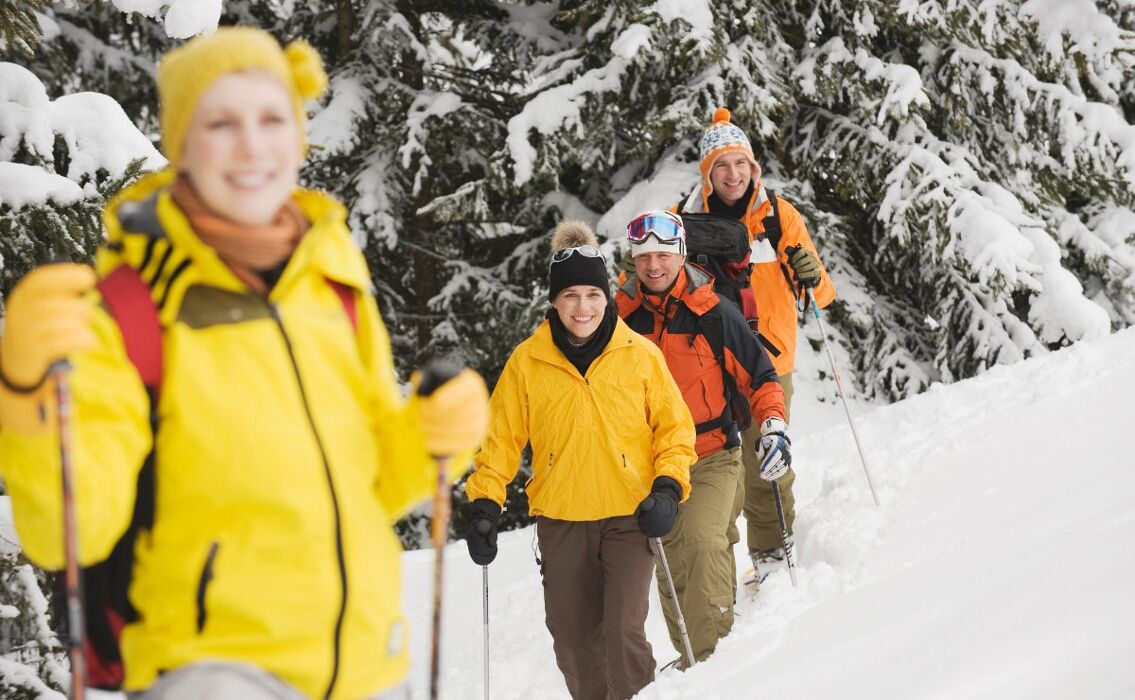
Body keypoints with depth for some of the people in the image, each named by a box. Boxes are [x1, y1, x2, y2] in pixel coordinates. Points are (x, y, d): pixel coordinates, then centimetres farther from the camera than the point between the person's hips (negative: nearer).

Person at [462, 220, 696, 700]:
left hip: (630, 515, -2)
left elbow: (674, 426, 4)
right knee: (573, 639, 8)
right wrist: (483, 506, -1)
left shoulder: (640, 355, -2)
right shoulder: (527, 362, 0)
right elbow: (500, 438, 6)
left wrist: (668, 488, -9)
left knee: (624, 632, -15)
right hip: (561, 520, 2)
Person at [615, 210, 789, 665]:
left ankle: (712, 649, -20)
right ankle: (689, 655, 21)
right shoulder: (621, 316, 1)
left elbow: (759, 376, -1)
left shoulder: (713, 312, -7)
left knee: (702, 542, -24)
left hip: (712, 456, -4)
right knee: (669, 563, 7)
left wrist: (773, 425, -16)